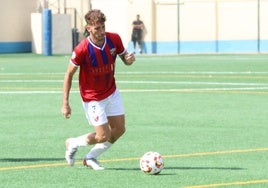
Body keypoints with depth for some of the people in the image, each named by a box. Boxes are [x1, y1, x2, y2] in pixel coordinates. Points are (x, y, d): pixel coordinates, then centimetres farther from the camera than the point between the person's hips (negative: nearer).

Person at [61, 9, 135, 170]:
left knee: (120, 129, 4)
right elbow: (69, 74, -15)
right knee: (103, 136, -7)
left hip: (112, 92, 6)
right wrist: (65, 103, -17)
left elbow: (124, 56, 6)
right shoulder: (82, 50, -26)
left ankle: (91, 158, 23)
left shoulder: (114, 39, -12)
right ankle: (73, 144, 22)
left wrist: (129, 59, -21)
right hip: (93, 98, -6)